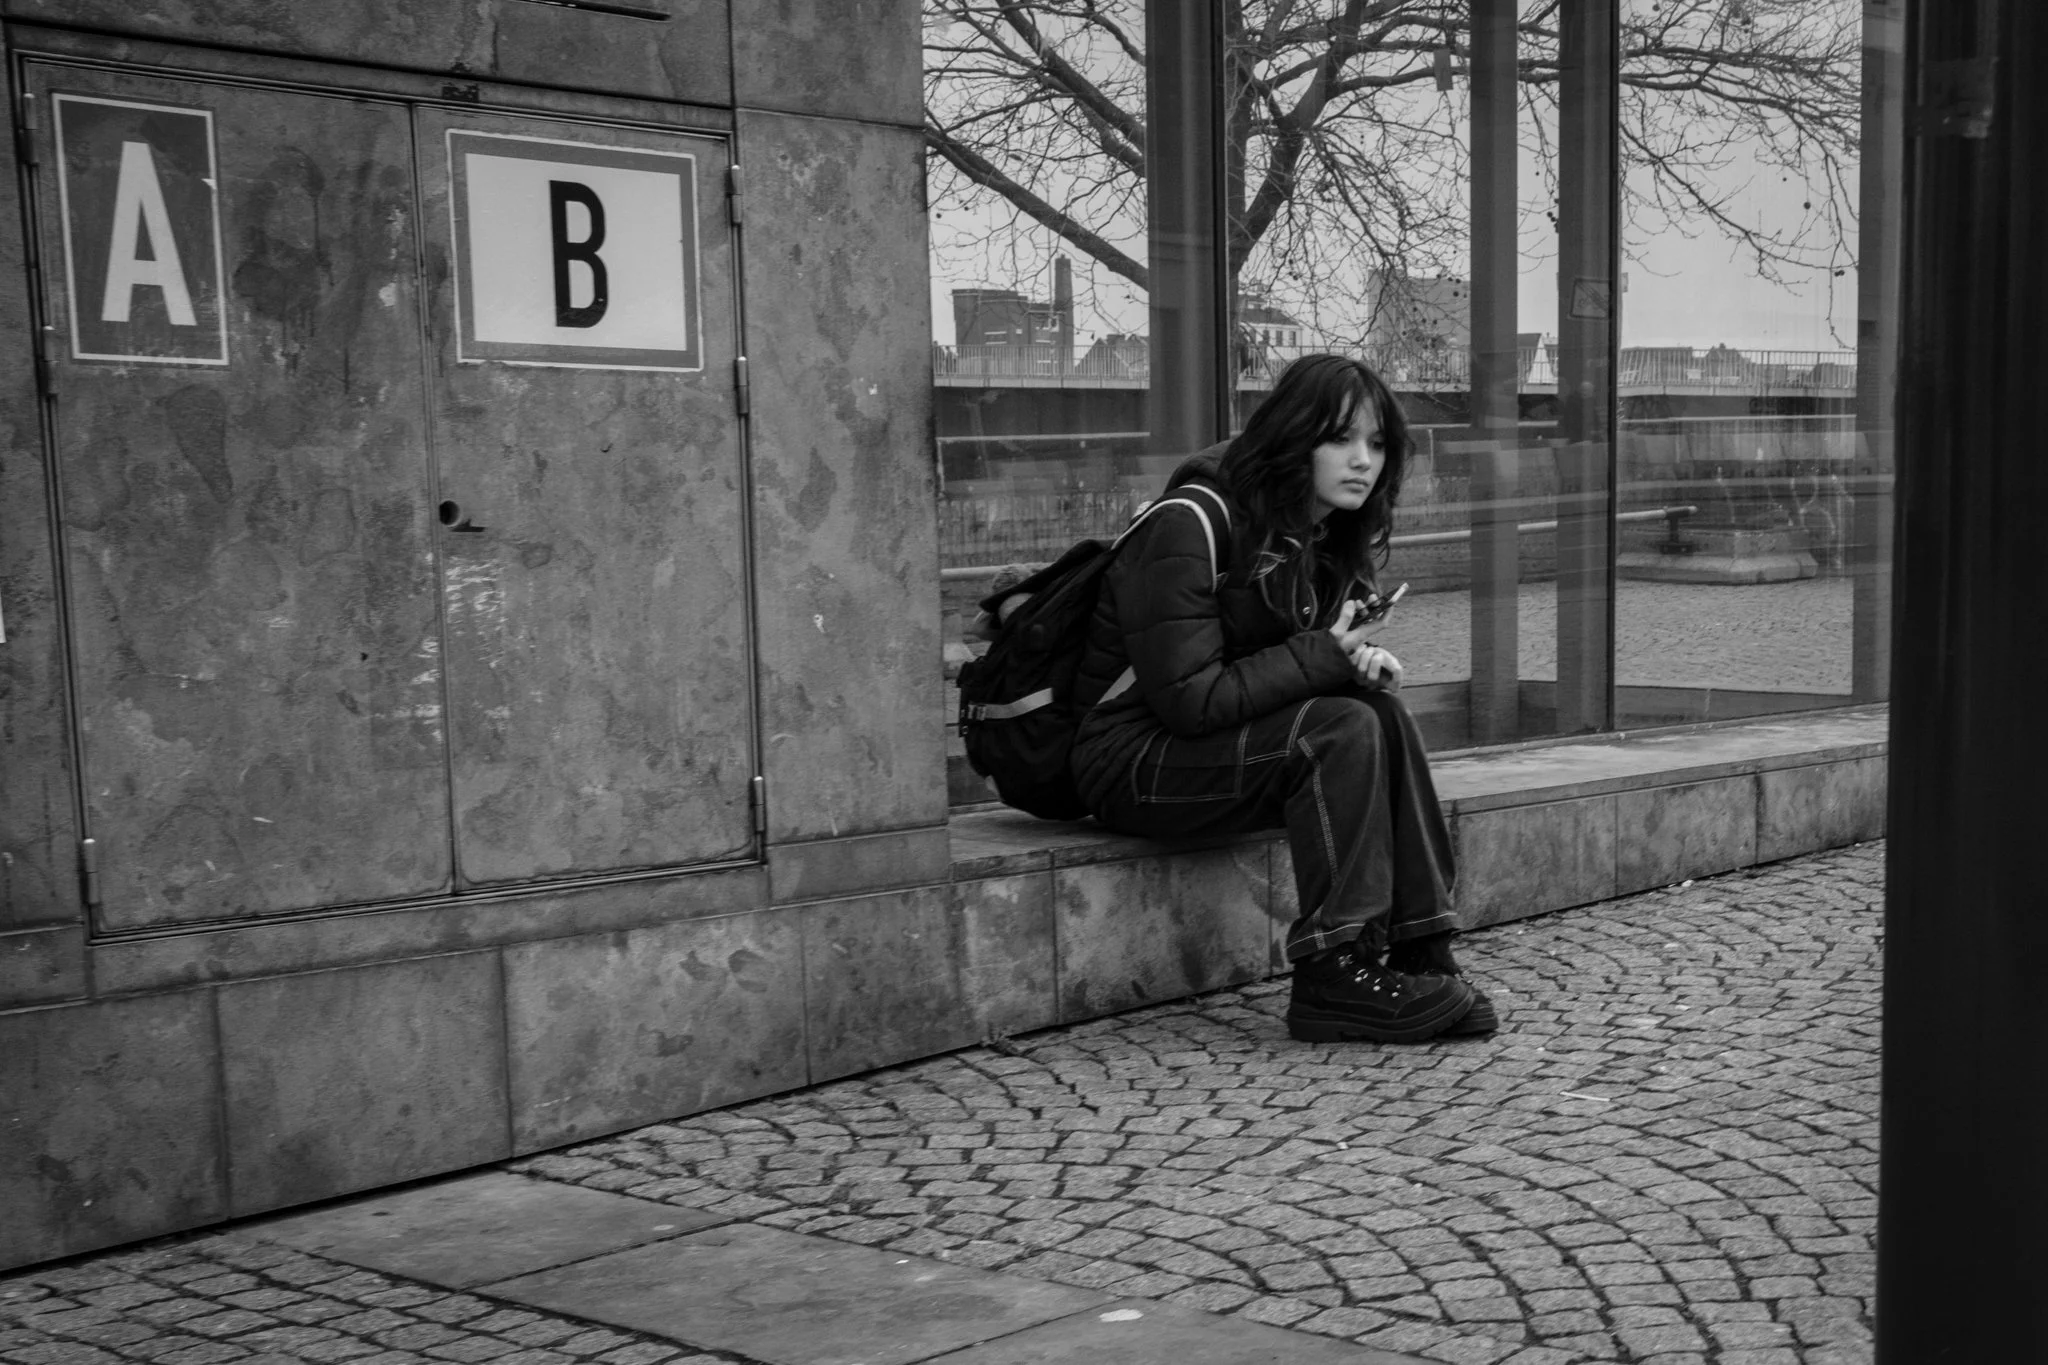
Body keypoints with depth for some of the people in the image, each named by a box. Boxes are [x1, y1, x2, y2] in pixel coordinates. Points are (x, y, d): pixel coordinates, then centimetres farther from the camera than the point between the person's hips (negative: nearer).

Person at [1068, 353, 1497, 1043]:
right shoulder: (1189, 526, -20)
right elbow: (1188, 699, -24)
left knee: (1385, 715, -16)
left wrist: (1360, 662, -13)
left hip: (1232, 741, 8)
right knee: (1340, 731, -27)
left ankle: (1421, 955, -19)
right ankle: (1335, 979, -26)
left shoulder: (1330, 535, 7)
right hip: (1131, 760, -8)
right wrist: (1323, 657, -21)